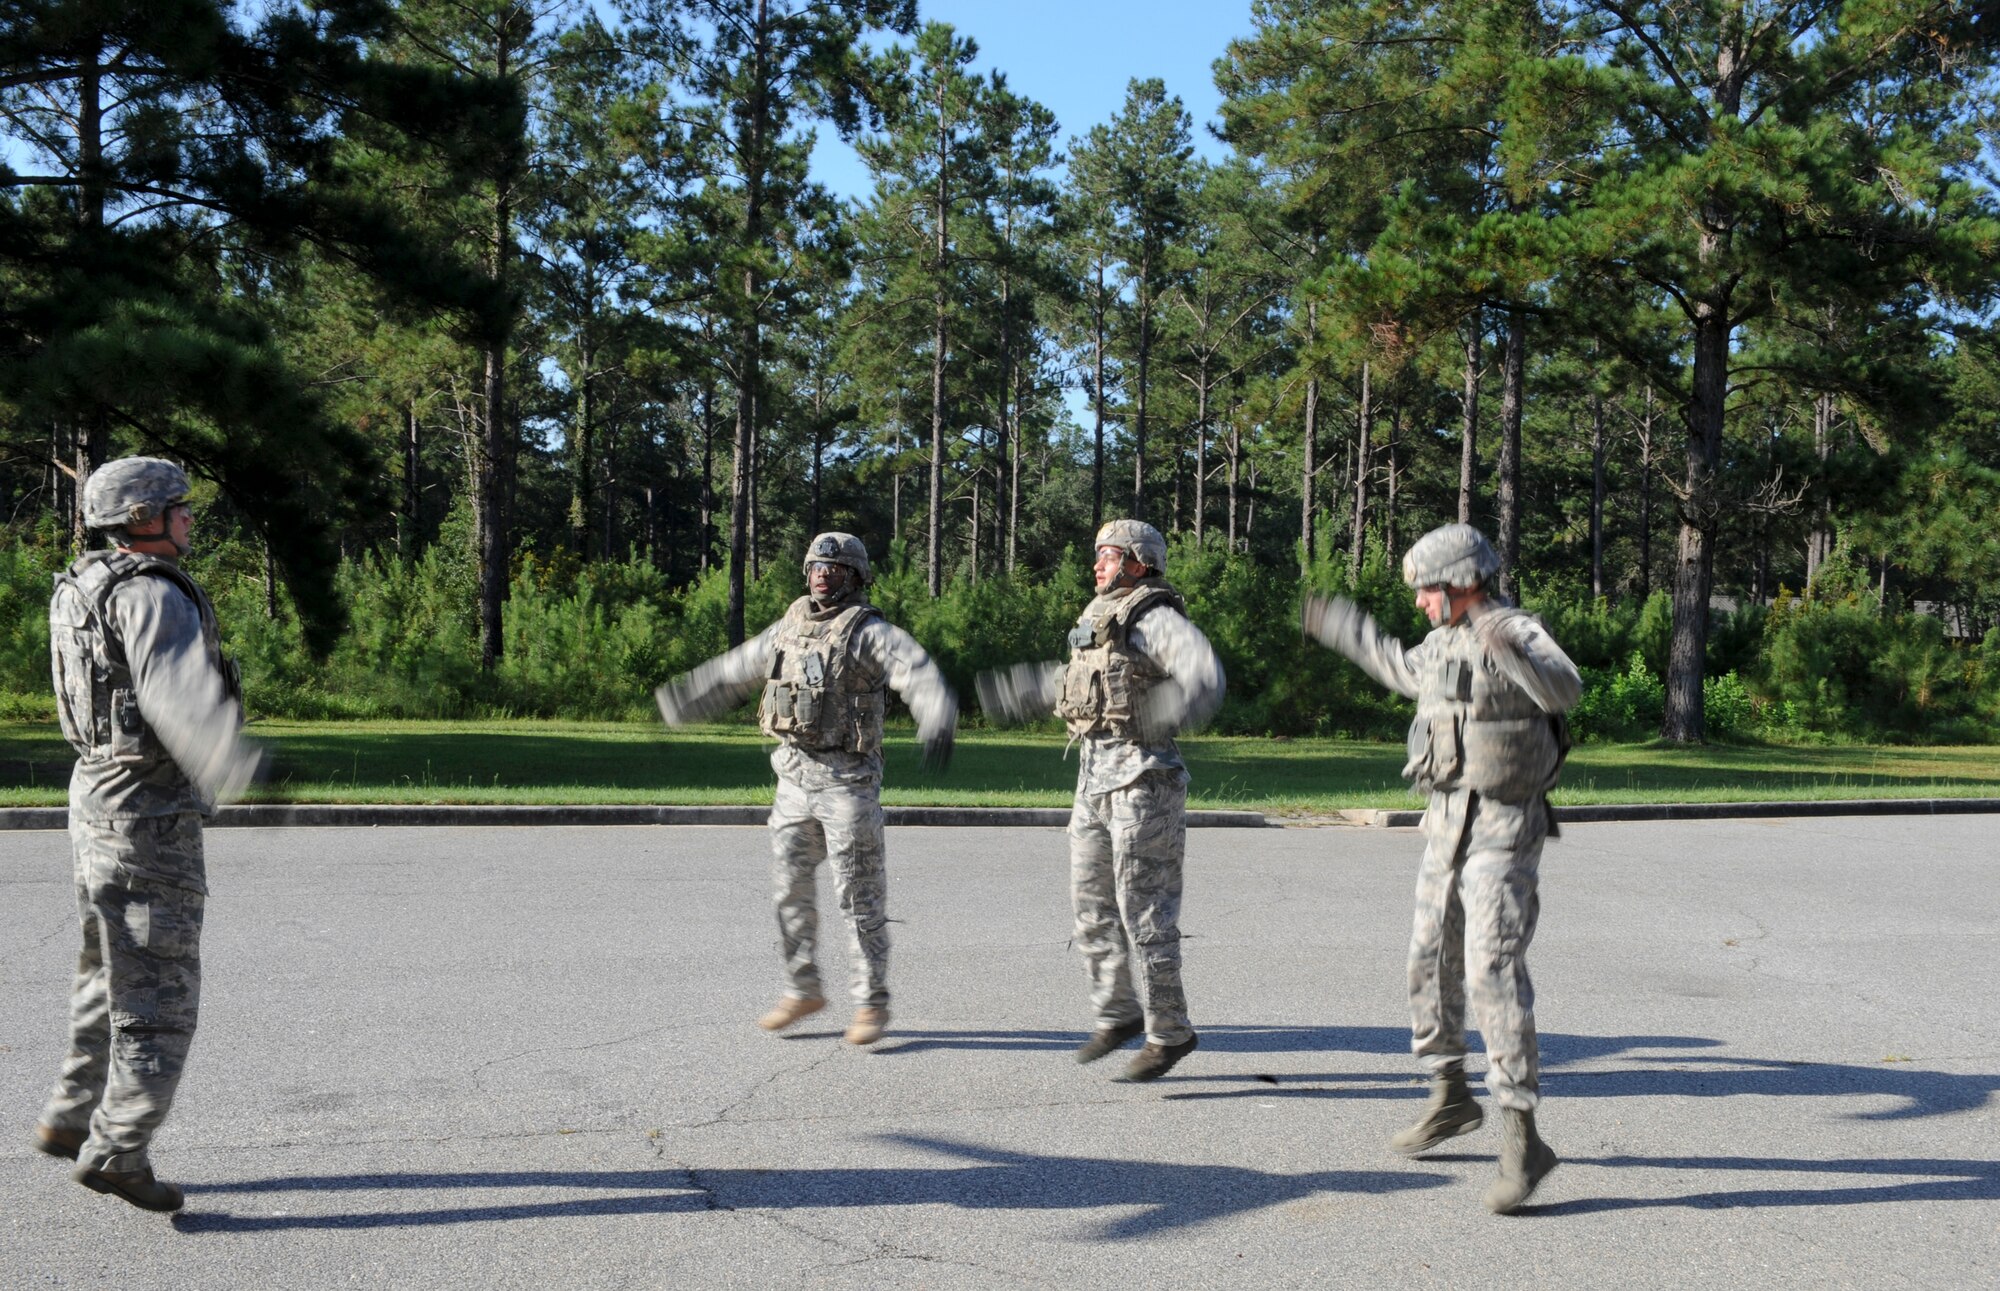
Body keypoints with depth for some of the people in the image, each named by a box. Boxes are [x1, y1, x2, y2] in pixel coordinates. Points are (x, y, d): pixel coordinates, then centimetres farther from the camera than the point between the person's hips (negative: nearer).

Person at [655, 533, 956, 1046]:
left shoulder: (869, 631, -11)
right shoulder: (790, 626, 10)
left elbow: (918, 673, -28)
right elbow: (735, 670, 24)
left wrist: (938, 718, -47)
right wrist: (683, 702, 33)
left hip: (848, 781, -6)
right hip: (794, 777, 7)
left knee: (859, 897, -1)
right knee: (790, 888, 11)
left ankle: (872, 1004, 10)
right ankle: (803, 990, 25)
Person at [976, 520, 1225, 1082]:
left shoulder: (1155, 618, -11)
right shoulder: (1101, 618, 16)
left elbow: (1204, 676, -28)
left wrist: (1174, 708, -46)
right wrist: (1019, 691, 40)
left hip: (1144, 778, -9)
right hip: (1094, 777, 9)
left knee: (1144, 910, -5)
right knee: (1093, 906, 12)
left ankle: (1169, 1031, 6)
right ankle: (1118, 1014, 25)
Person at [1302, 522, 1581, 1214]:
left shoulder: (1519, 633, -16)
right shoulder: (1446, 641, 10)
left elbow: (1563, 688, -37)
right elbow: (1406, 670, 33)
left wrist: (1511, 653, -56)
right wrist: (1345, 626, 40)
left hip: (1504, 829, -9)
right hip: (1448, 822, 9)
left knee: (1494, 969, -17)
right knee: (1432, 961, 15)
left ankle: (1522, 1137, -14)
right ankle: (1450, 1097, 33)